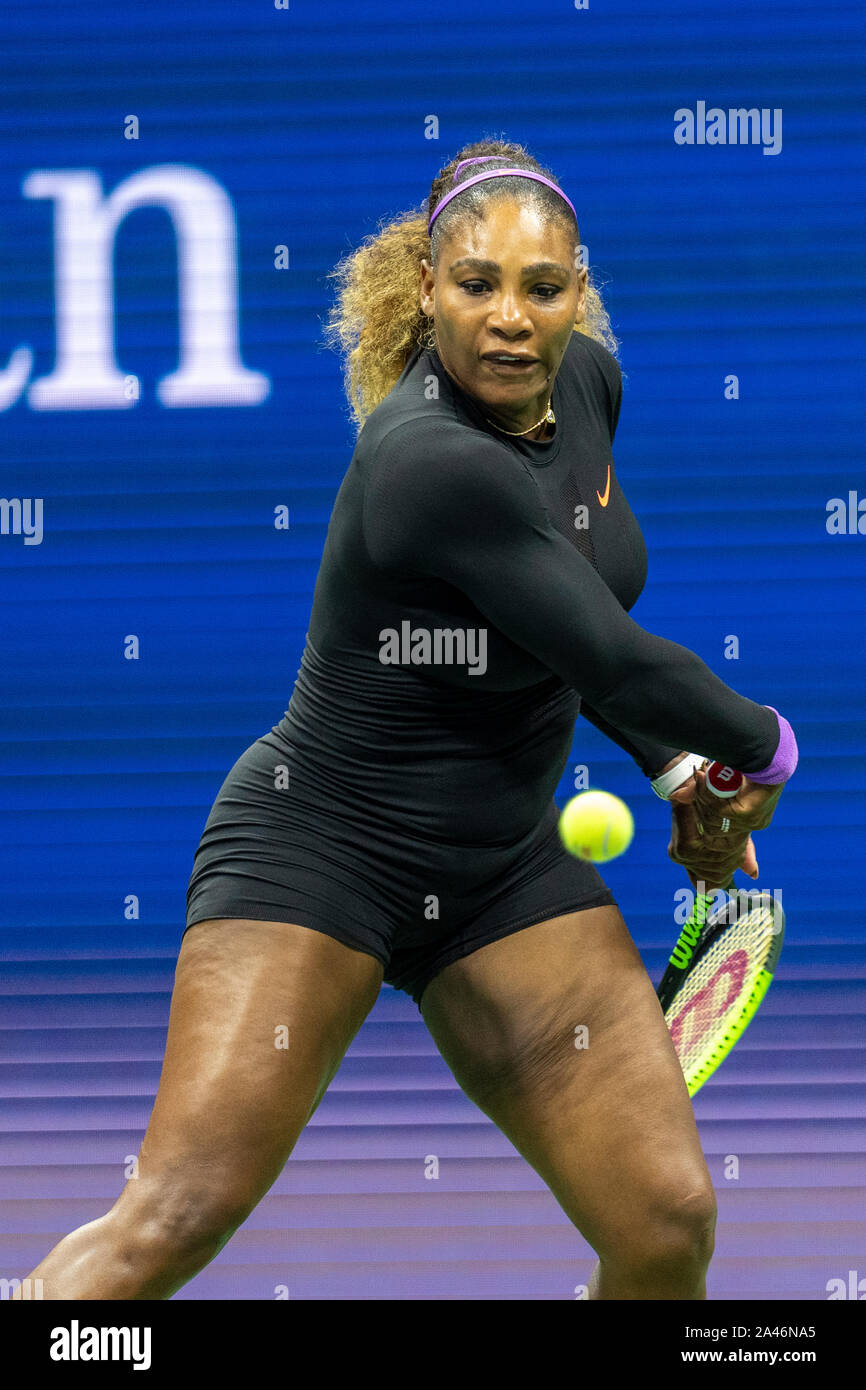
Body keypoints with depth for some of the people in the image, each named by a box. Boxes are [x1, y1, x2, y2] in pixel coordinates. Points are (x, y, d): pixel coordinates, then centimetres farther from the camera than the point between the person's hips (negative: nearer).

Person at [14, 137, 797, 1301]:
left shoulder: (586, 380, -1)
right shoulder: (429, 462, -27)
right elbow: (613, 658, -23)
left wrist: (674, 767, 10)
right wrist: (763, 748, -6)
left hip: (508, 873, 7)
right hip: (320, 848, -7)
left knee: (668, 1223, -6)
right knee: (173, 1223, -20)